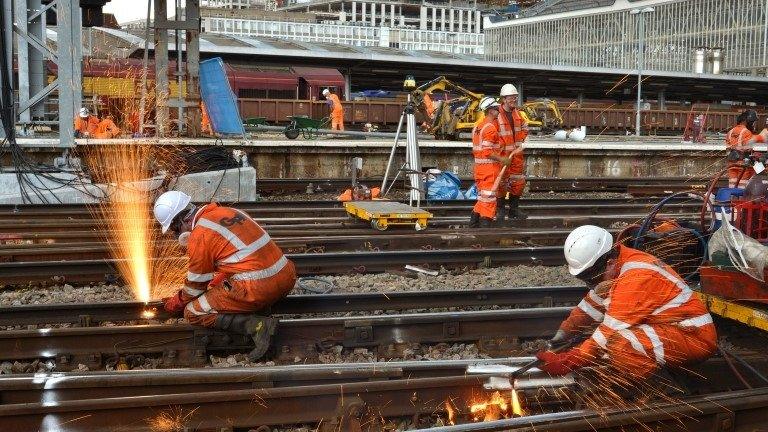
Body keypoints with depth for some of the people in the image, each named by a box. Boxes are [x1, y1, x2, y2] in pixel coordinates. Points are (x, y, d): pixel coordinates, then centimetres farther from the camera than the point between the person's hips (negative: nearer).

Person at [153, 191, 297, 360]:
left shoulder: (199, 236, -7)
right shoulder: (225, 211, 16)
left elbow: (196, 282, 6)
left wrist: (177, 303, 24)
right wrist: (215, 282, 36)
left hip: (257, 289, -9)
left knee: (193, 313, 5)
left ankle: (254, 325, -10)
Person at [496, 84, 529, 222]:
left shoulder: (517, 113, 10)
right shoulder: (497, 114, -14)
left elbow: (524, 128, 22)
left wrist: (520, 141, 8)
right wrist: (502, 147, -19)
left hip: (517, 154, 7)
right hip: (503, 154, -7)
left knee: (518, 182, 10)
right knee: (502, 182, -2)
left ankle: (514, 209, 22)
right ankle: (500, 211, 9)